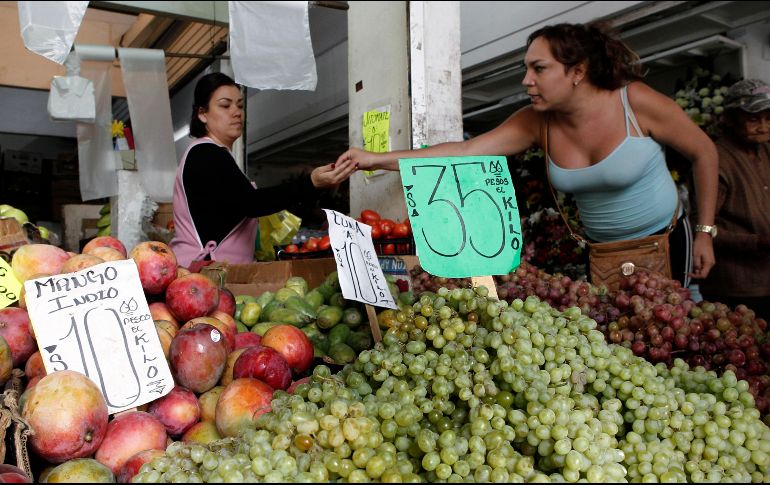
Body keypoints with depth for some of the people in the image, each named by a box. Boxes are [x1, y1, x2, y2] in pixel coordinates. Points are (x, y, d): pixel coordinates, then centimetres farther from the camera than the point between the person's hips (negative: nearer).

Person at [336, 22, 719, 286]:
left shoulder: (636, 102, -21)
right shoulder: (536, 122, -13)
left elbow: (704, 153, -7)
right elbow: (465, 151, -20)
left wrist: (705, 234, -7)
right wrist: (378, 158, -28)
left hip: (666, 242, -3)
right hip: (601, 251, 3)